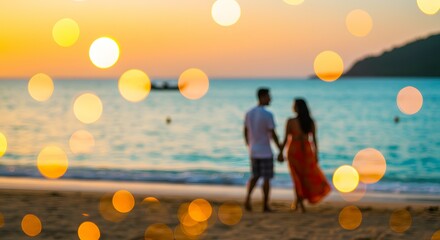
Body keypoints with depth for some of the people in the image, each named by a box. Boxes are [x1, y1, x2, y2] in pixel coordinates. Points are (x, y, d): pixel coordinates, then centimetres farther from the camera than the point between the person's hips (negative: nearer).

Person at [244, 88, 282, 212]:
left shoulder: (249, 113, 2)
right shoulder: (268, 115, -18)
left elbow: (245, 132, 9)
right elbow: (273, 134, -17)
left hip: (253, 152, 6)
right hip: (265, 153, -6)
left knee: (255, 176, 17)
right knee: (266, 178, 6)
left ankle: (248, 198, -4)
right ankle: (265, 205, 10)